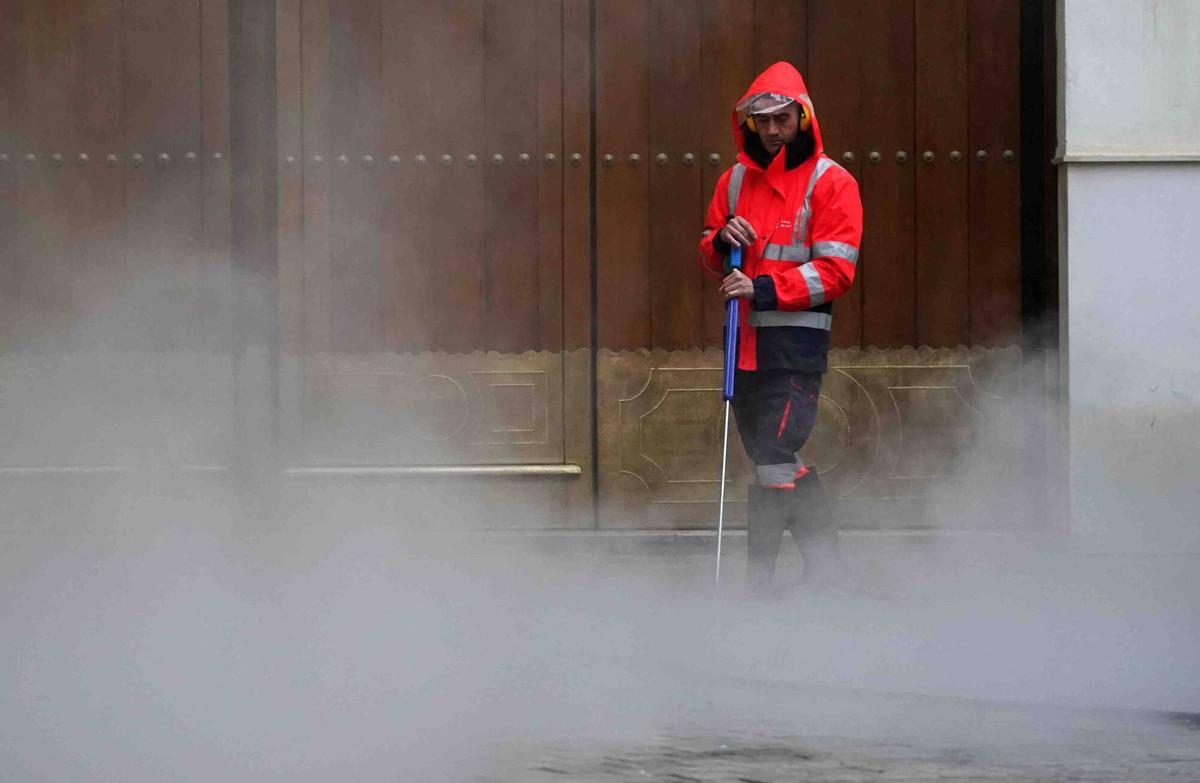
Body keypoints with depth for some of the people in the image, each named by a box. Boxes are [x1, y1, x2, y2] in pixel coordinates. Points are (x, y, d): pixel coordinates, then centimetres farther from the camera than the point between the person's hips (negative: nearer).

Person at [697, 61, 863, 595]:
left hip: (797, 339, -7)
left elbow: (835, 270, -11)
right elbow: (711, 260, 20)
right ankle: (825, 567, 19)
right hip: (744, 337, 7)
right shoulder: (736, 180, 15)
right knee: (773, 458, 10)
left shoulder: (830, 183, -4)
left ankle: (759, 576, -10)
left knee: (775, 459, -13)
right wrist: (722, 242, -4)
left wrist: (764, 288, -20)